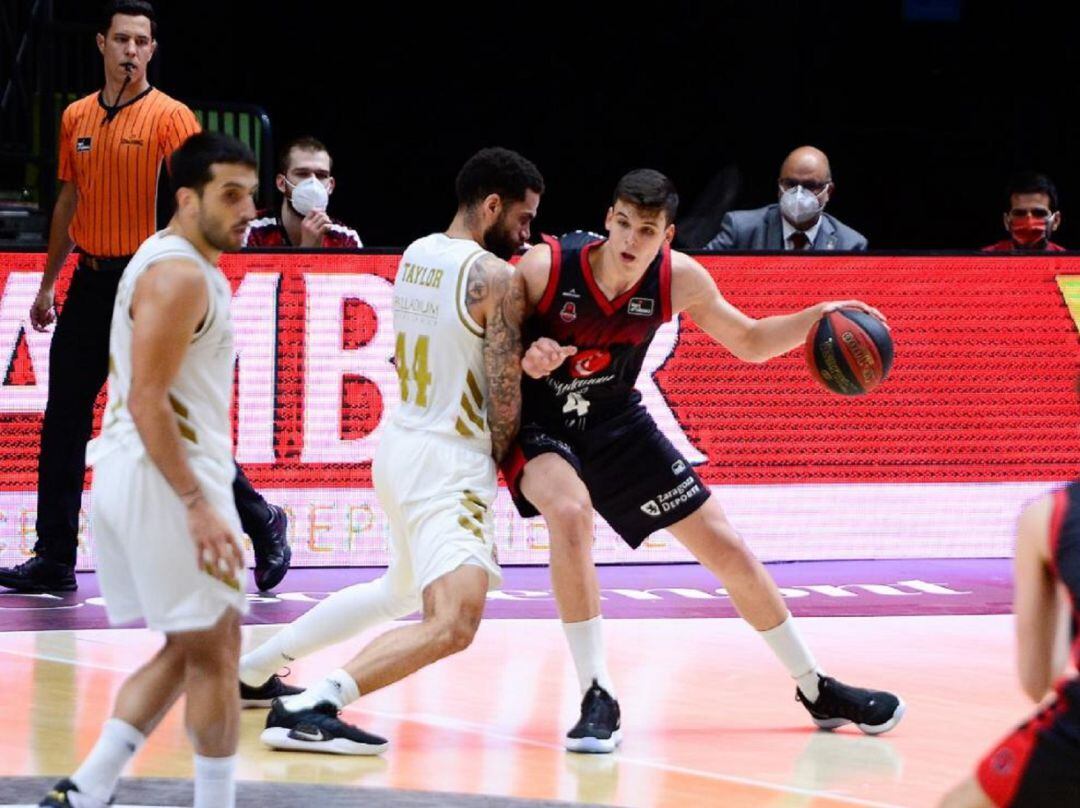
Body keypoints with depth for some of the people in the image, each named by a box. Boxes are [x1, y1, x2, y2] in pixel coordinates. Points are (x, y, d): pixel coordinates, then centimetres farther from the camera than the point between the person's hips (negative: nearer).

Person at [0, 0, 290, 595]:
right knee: (64, 421, 6)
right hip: (90, 285, 6)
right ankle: (54, 562, 11)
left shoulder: (170, 117, -7)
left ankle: (261, 521, 9)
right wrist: (48, 284, 21)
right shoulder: (76, 118, 11)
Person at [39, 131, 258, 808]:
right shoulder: (180, 276, -14)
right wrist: (198, 504, -24)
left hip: (125, 473, 10)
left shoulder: (165, 262, 18)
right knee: (215, 651, -2)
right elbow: (146, 400, -21)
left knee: (185, 651, 14)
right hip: (168, 478, -10)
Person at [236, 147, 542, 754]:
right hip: (450, 463, -9)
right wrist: (498, 455, 7)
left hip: (402, 445, 10)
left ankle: (253, 671, 36)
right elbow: (504, 396, -14)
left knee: (402, 591, 32)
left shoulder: (414, 257, 9)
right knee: (453, 624, -21)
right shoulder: (498, 278, -15)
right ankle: (308, 710, -32)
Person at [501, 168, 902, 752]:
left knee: (725, 547, 4)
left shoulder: (678, 279, -14)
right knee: (570, 511, -36)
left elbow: (750, 342, 2)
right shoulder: (544, 268, -25)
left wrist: (815, 319, -15)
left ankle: (816, 691, 22)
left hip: (616, 424, 4)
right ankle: (598, 701, -27)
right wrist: (526, 360, -34)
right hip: (538, 424, -4)